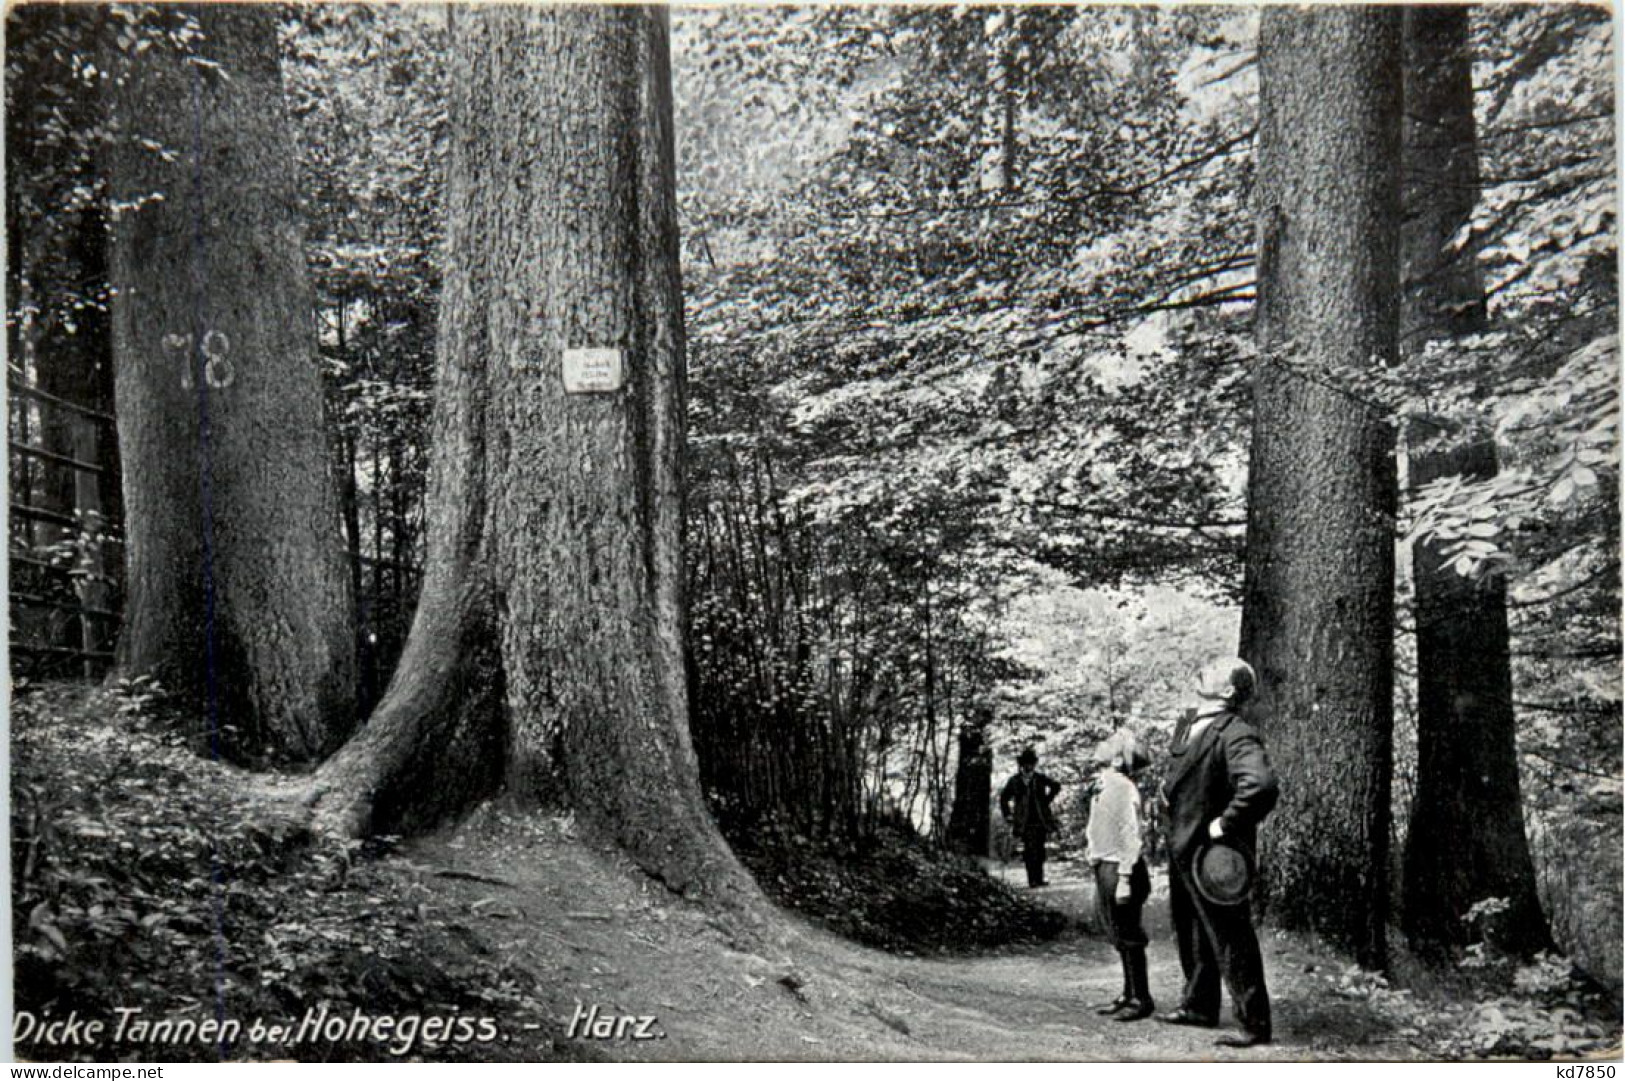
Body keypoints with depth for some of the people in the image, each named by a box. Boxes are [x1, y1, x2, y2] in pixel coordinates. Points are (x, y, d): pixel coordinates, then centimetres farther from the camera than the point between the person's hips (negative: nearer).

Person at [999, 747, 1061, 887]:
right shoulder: (1014, 781, 5)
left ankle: (1039, 879, 13)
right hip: (1025, 823, -2)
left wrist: (1047, 800, 14)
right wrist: (1008, 816, 10)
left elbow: (1056, 786, 21)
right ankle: (1032, 880, -10)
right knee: (1030, 851, -10)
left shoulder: (1040, 779, 5)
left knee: (1039, 851, 5)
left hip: (1041, 822, 2)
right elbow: (1003, 798, 17)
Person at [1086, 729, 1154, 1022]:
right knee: (1119, 938, 15)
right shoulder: (1102, 787, 12)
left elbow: (1130, 836, -18)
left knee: (1129, 937, -1)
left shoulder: (1123, 788, -16)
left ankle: (1141, 999, 7)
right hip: (1103, 867, 9)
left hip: (1119, 868, -9)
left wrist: (1124, 879, -20)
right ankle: (1129, 995, 23)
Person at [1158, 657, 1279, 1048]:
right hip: (1181, 847, 10)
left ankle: (1255, 1024, 10)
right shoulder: (1186, 725, 8)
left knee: (1231, 939, -1)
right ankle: (1199, 1006, 38)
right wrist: (1169, 790, 12)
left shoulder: (1236, 736, -22)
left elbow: (1261, 785, -38)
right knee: (1191, 934, 22)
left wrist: (1226, 824, -28)